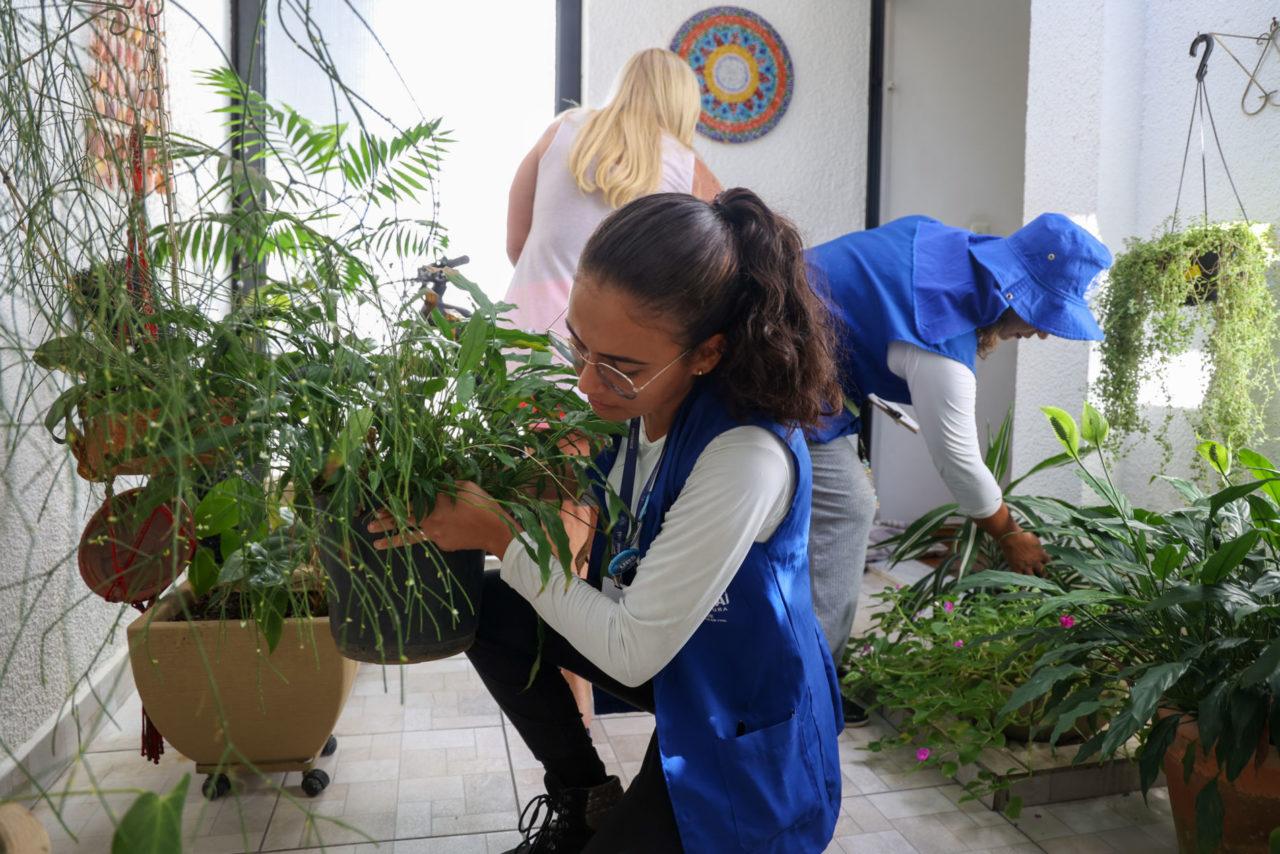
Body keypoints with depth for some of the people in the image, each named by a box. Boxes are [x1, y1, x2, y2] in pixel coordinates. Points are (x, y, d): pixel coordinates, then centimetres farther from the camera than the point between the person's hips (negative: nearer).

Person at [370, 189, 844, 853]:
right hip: (649, 633, 7)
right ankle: (583, 800, 14)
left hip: (741, 727, -7)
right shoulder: (643, 393, -14)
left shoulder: (747, 456, -37)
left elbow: (630, 652, -29)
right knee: (489, 607, -2)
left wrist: (501, 536, -23)